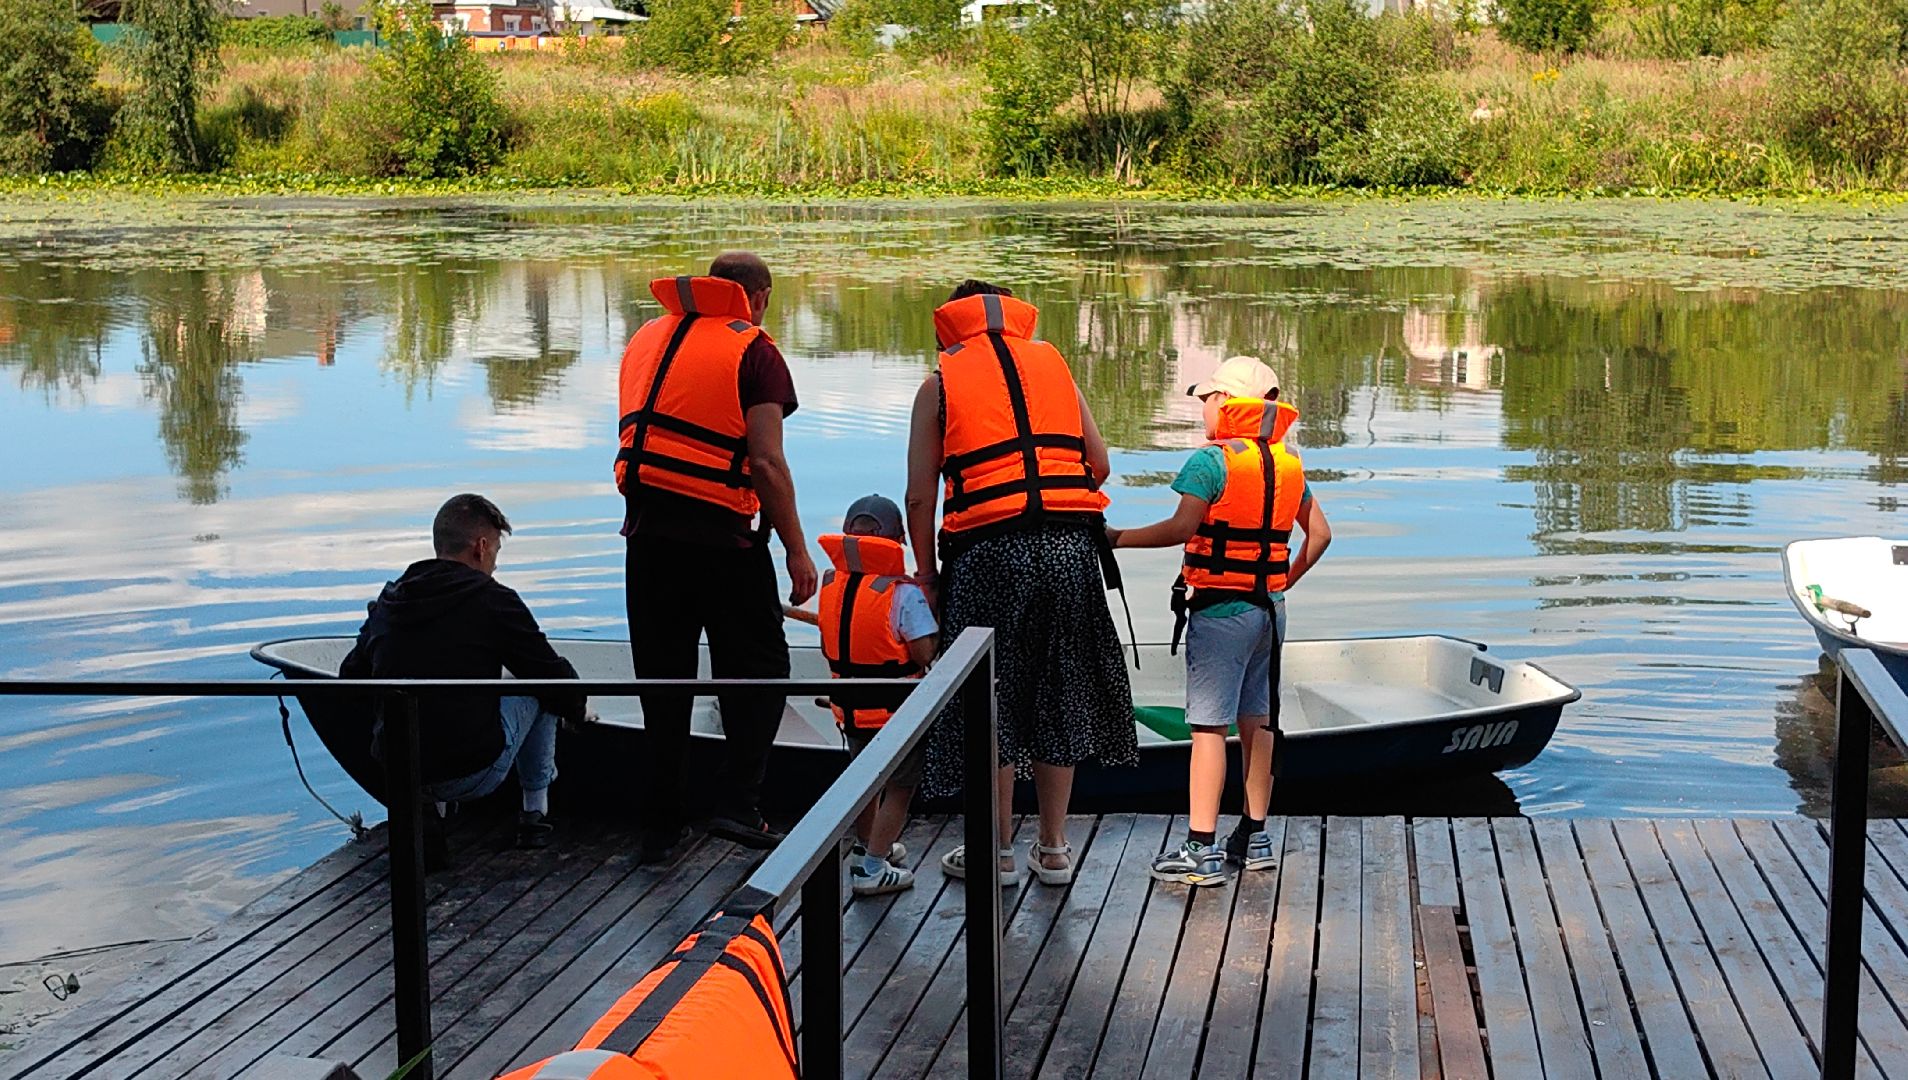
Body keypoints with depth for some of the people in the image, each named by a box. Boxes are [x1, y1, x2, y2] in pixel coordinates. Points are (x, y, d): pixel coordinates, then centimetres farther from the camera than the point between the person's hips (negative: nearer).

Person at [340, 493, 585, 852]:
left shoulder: (387, 602, 9)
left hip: (395, 776, 6)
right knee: (542, 689, 19)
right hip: (472, 776, -6)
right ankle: (535, 812, 23)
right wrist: (577, 707, 22)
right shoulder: (493, 600, -7)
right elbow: (555, 679, -1)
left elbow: (350, 679, 19)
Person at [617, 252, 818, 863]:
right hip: (720, 534, -5)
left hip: (646, 530, 5)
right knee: (759, 668, 9)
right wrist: (797, 551, -6)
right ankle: (737, 802, -1)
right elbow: (766, 462, -11)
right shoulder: (753, 351, -4)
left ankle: (660, 827, 13)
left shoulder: (647, 338, 16)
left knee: (663, 680, 11)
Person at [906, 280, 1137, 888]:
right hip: (1072, 545, 3)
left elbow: (920, 497, 2)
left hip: (989, 548, -3)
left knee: (992, 701, 7)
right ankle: (1054, 850, 20)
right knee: (1057, 697, 14)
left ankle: (997, 852, 14)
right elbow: (1098, 465, 13)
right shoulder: (1052, 364, 16)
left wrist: (925, 575, 10)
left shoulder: (940, 383, 8)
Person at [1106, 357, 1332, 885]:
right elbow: (1319, 533, 14)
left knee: (1208, 725, -7)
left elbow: (1182, 528, -23)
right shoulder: (1288, 463, 10)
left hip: (1220, 610, -7)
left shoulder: (1211, 461, -13)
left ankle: (1201, 850, -9)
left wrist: (1119, 538, -13)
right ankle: (1255, 837, 20)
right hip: (1270, 609, 7)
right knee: (1257, 721, 14)